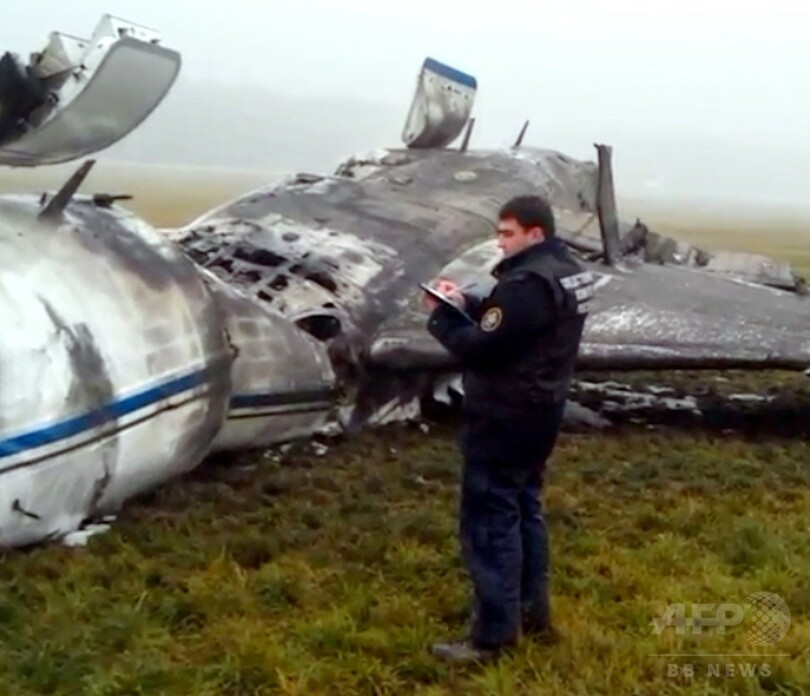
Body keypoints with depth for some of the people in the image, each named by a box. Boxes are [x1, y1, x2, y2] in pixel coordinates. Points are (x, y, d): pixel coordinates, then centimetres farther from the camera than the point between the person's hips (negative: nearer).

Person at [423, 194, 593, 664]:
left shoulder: (528, 283, -24)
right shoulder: (569, 272, 9)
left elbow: (480, 350, -23)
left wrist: (441, 315, -8)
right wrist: (467, 303, 4)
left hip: (505, 421, -10)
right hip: (538, 413, 10)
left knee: (488, 522, -2)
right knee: (524, 510, 20)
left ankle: (494, 634, 5)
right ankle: (533, 613, 30)